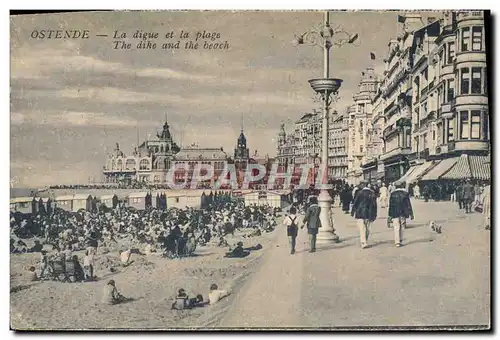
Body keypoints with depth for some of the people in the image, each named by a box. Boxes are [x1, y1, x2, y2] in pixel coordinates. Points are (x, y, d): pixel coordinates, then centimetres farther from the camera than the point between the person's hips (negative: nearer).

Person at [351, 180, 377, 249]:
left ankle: (364, 243, -12)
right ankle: (365, 242, 20)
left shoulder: (360, 192, -9)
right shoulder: (372, 193, 6)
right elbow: (374, 204, 9)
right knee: (367, 229, 13)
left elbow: (355, 203, -7)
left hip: (360, 213, -4)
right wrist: (374, 215, 13)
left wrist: (352, 212, 3)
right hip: (369, 214, 4)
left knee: (362, 229, -4)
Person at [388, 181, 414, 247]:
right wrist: (411, 214, 4)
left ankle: (397, 242, -9)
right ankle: (400, 241, 15)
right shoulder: (405, 193, 0)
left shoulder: (393, 194, 1)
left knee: (396, 227, -2)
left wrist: (390, 215, 9)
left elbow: (390, 205, 3)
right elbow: (409, 204, 0)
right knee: (402, 227, 12)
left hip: (395, 214, 0)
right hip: (403, 214, 1)